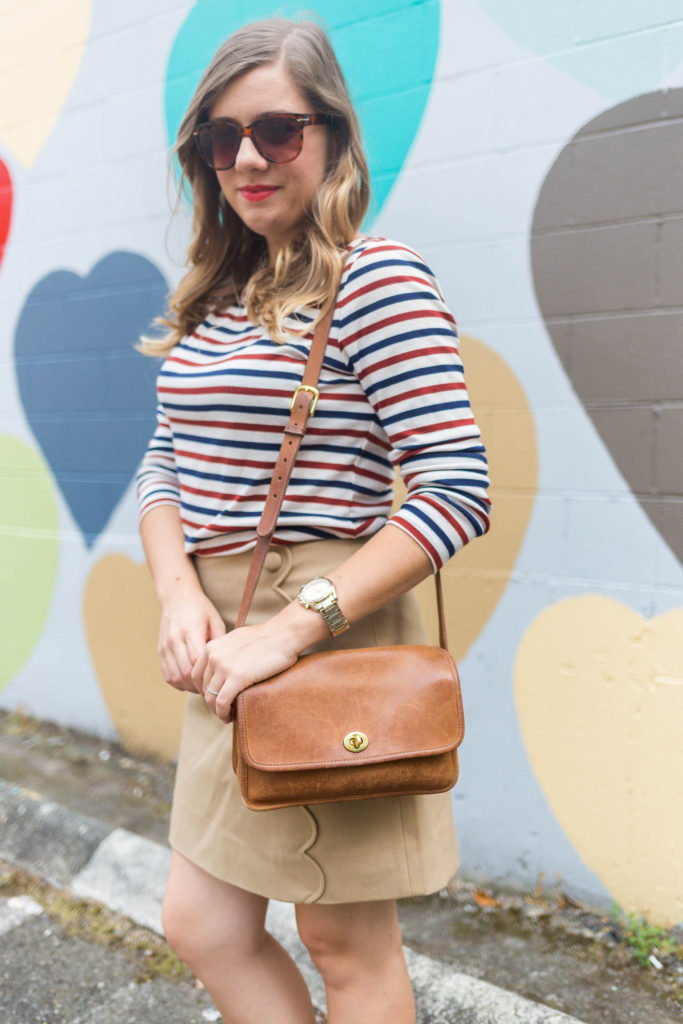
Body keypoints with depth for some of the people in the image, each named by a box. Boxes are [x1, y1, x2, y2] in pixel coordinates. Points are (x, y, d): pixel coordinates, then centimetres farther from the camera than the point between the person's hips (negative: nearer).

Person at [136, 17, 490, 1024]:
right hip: (227, 641, 8)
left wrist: (291, 629, -22)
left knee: (346, 942, 11)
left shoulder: (376, 278, -12)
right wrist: (180, 591, -7)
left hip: (332, 637, -7)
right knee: (201, 924, 16)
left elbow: (457, 494, -19)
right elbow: (164, 461, 12)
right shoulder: (217, 293, 11)